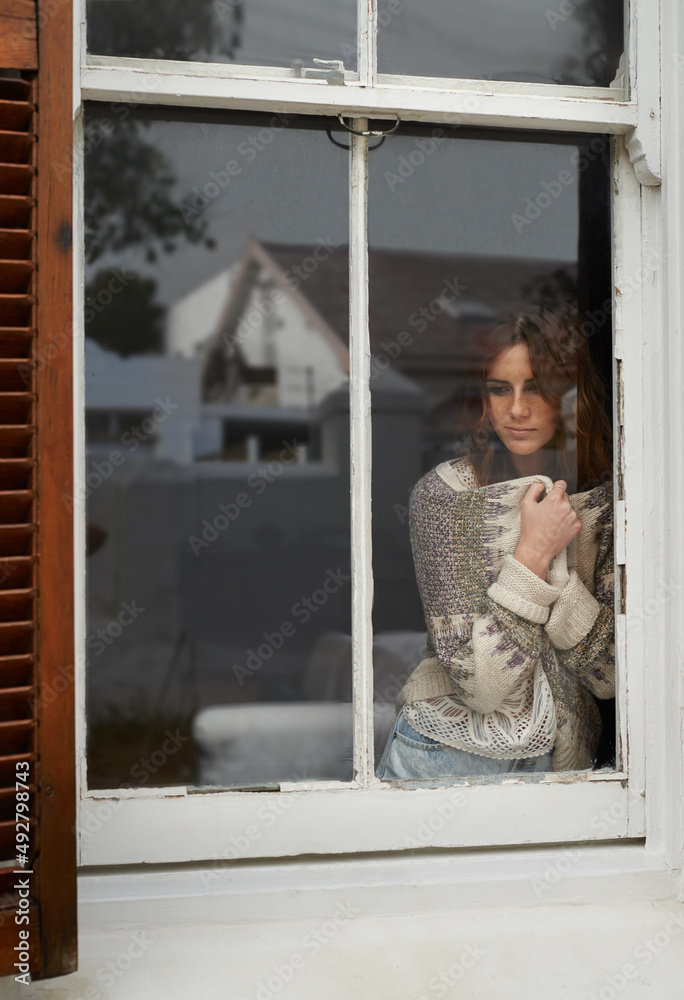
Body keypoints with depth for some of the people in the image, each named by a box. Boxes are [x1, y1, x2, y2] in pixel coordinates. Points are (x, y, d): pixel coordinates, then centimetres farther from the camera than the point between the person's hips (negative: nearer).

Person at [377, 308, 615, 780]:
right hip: (452, 753, -1)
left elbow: (613, 677, -6)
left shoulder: (609, 498, 0)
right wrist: (533, 554, -21)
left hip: (560, 763, 2)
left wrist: (552, 557, -16)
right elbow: (480, 685, -14)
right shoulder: (443, 494, -9)